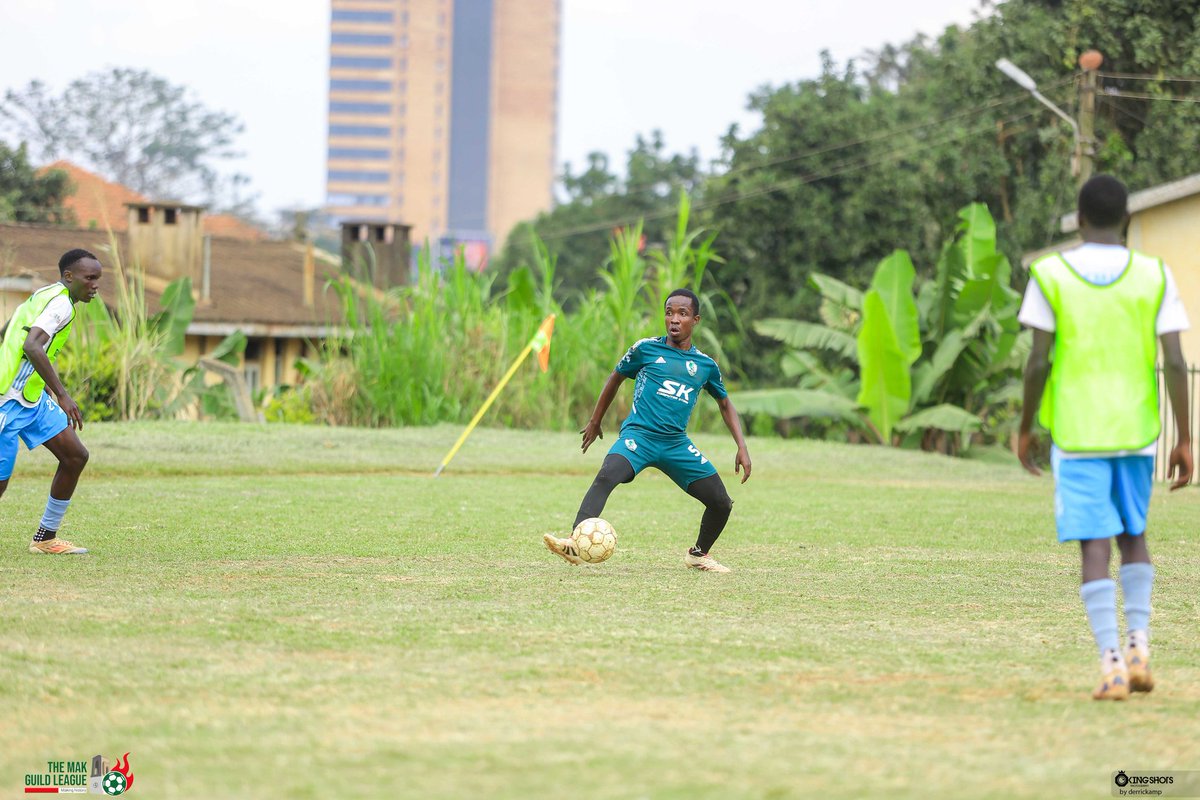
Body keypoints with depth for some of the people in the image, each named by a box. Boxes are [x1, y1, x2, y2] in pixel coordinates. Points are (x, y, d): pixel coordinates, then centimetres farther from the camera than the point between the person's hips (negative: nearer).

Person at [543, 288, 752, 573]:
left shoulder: (705, 365, 10)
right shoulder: (646, 349, 4)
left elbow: (725, 404, 23)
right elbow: (616, 377, 20)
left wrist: (742, 447, 13)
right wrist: (595, 422, 25)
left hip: (677, 443, 3)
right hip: (639, 433, -3)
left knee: (721, 504, -2)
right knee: (606, 475, -33)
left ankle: (699, 554, 26)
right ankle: (575, 545, -45)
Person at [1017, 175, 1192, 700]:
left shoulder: (1049, 275, -3)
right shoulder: (1154, 276, 0)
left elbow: (1039, 361, -6)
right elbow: (1175, 362, -4)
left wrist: (1025, 429, 6)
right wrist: (1184, 439, 3)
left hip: (1076, 436, -2)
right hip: (1137, 432, 2)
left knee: (1095, 547, -1)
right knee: (1133, 536, 20)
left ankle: (1112, 665, -10)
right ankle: (1138, 646, 9)